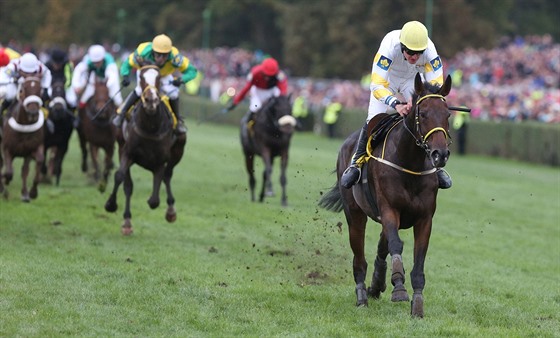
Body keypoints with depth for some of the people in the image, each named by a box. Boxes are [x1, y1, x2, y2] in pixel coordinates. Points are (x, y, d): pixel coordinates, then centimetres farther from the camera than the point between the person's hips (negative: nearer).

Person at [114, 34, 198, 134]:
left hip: (164, 75, 1)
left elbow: (191, 71, -35)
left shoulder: (174, 57, -43)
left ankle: (177, 120, 9)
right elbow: (127, 64, -29)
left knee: (173, 92, -18)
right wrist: (126, 76, -52)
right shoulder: (142, 54, -43)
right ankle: (121, 113, -7)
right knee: (141, 90, -27)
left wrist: (181, 80, -56)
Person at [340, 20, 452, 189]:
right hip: (387, 79, -2)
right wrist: (396, 104, -58)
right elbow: (377, 86, -42)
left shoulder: (429, 50, -35)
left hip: (412, 80, 2)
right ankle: (356, 162, -3)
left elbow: (436, 85, -31)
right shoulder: (389, 47, -41)